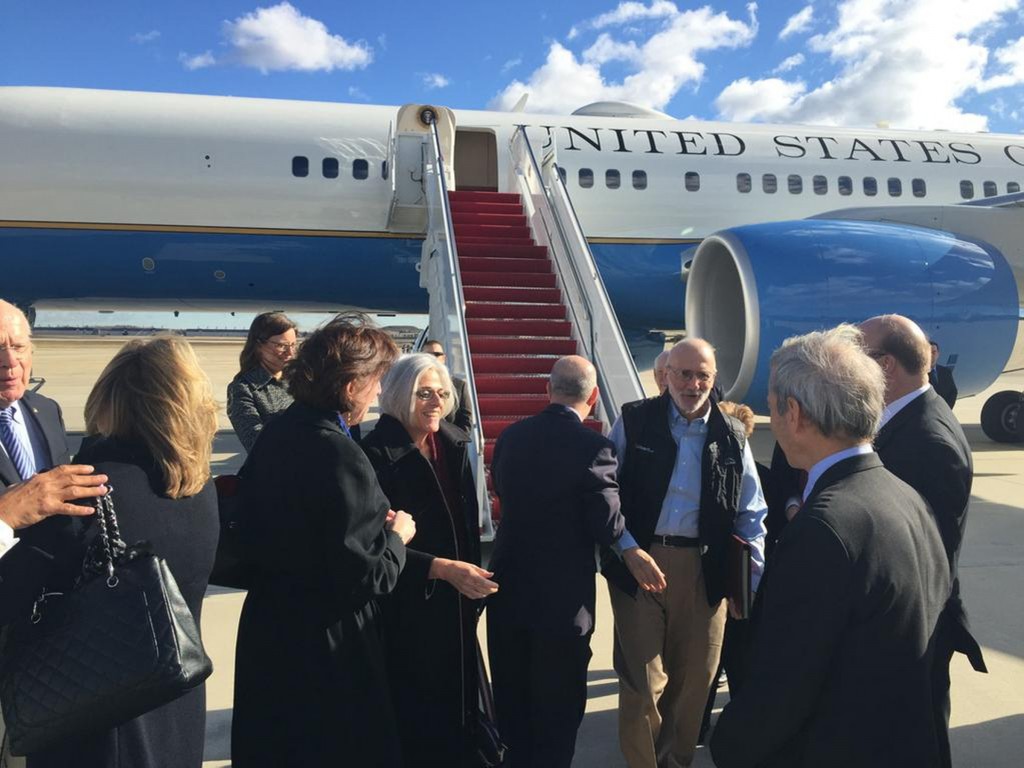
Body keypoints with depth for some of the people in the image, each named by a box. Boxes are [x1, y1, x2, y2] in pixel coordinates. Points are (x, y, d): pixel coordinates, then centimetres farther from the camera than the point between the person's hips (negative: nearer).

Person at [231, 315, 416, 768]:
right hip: (325, 650, -8)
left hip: (268, 636, 8)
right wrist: (396, 536, -6)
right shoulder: (341, 457, -26)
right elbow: (365, 579, -25)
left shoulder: (274, 433, 0)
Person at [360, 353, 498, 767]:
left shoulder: (455, 443, 4)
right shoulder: (377, 453, -17)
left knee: (457, 702, 15)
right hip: (407, 611, -6)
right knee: (417, 716, 7)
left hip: (456, 604, 6)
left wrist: (470, 573, 10)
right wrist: (442, 569, -24)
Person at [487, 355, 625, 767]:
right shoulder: (592, 447, -19)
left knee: (512, 703, 22)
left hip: (507, 591, 6)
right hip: (562, 598, -5)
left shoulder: (511, 436, -1)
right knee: (557, 709, 12)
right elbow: (608, 529, -18)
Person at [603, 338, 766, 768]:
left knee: (694, 679, 14)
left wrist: (754, 583, 2)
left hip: (705, 568, 2)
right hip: (638, 561, -2)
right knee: (642, 681, 3)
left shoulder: (731, 436, 4)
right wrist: (629, 549, -11)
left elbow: (751, 514, 7)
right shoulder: (634, 421, -2)